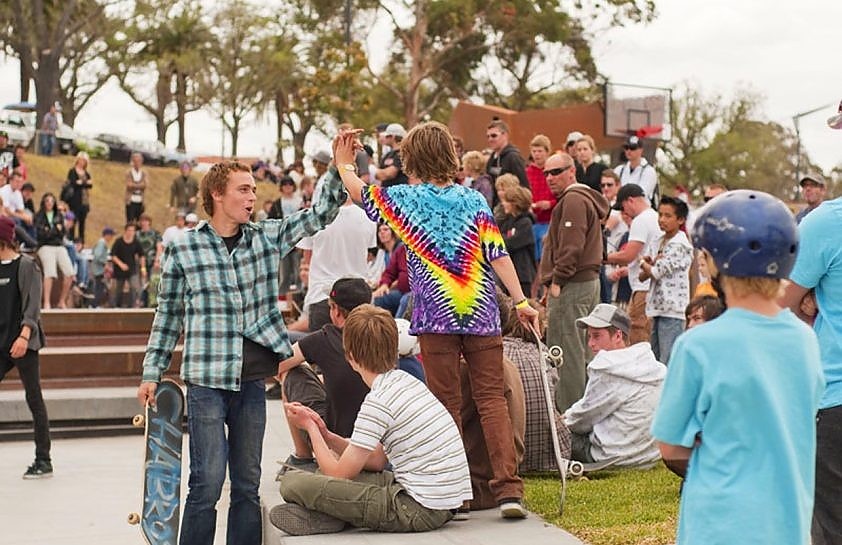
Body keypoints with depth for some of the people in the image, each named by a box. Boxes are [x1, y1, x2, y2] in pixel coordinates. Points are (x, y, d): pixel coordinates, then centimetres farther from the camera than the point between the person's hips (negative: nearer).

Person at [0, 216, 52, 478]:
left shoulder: (26, 265, -7)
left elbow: (32, 304, -14)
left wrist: (24, 336, -24)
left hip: (23, 343, -6)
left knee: (34, 399, -1)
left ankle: (44, 460, 5)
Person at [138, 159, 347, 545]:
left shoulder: (267, 238, 8)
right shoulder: (183, 250, 0)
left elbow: (320, 214, 7)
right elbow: (168, 316, 6)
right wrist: (151, 374, 5)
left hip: (252, 380, 4)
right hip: (207, 380, -4)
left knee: (248, 483, 9)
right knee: (208, 481, -6)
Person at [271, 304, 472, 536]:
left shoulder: (378, 401, -14)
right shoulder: (407, 381, 13)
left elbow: (339, 474, -7)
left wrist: (310, 427, 6)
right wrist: (326, 436, 11)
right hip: (443, 504, 10)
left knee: (292, 481, -19)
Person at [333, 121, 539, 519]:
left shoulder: (404, 199, 1)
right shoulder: (473, 199, 4)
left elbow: (359, 192, 17)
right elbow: (498, 255, -2)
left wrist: (343, 164, 34)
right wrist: (520, 301, -1)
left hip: (436, 320, -1)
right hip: (482, 316, 1)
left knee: (447, 405, 5)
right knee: (492, 399, 2)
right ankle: (508, 488, -6)